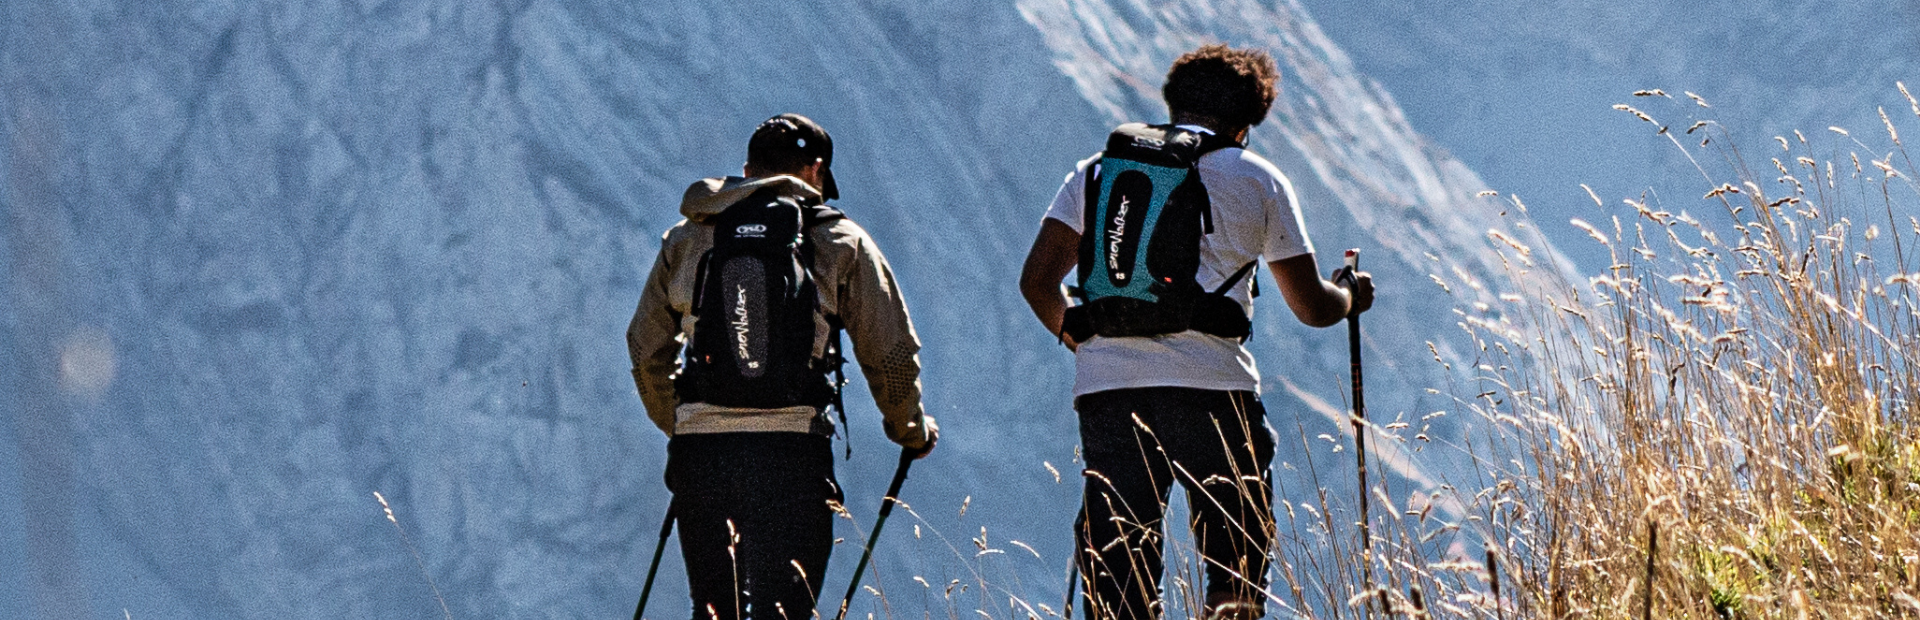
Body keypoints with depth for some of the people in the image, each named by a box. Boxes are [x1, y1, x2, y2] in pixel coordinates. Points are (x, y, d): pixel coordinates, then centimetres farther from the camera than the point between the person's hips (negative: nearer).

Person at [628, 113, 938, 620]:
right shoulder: (840, 240, 5)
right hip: (793, 452, -2)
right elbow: (892, 353, 7)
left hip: (700, 447, 2)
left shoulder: (685, 241, 12)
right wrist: (912, 430, 26)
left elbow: (646, 350, 20)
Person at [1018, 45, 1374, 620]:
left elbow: (1037, 281, 10)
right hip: (1212, 394, -3)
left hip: (1106, 390, 3)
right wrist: (1350, 296, 34)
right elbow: (1311, 306, 11)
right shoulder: (1257, 181, 8)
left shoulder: (1095, 172, 16)